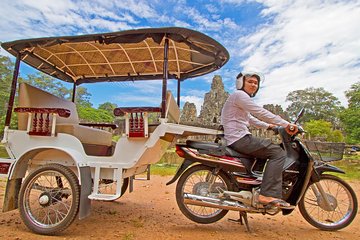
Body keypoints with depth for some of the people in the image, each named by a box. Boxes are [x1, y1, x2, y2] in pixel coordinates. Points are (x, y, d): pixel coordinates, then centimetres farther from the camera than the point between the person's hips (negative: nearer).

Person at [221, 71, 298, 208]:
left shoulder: (243, 98, 27)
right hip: (239, 139, -11)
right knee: (278, 153, -15)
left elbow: (251, 119, 31)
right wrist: (286, 124, -13)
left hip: (238, 139, 11)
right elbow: (261, 113, -15)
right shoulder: (239, 95, -7)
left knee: (273, 150, 19)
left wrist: (268, 126, 22)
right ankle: (268, 195, -20)